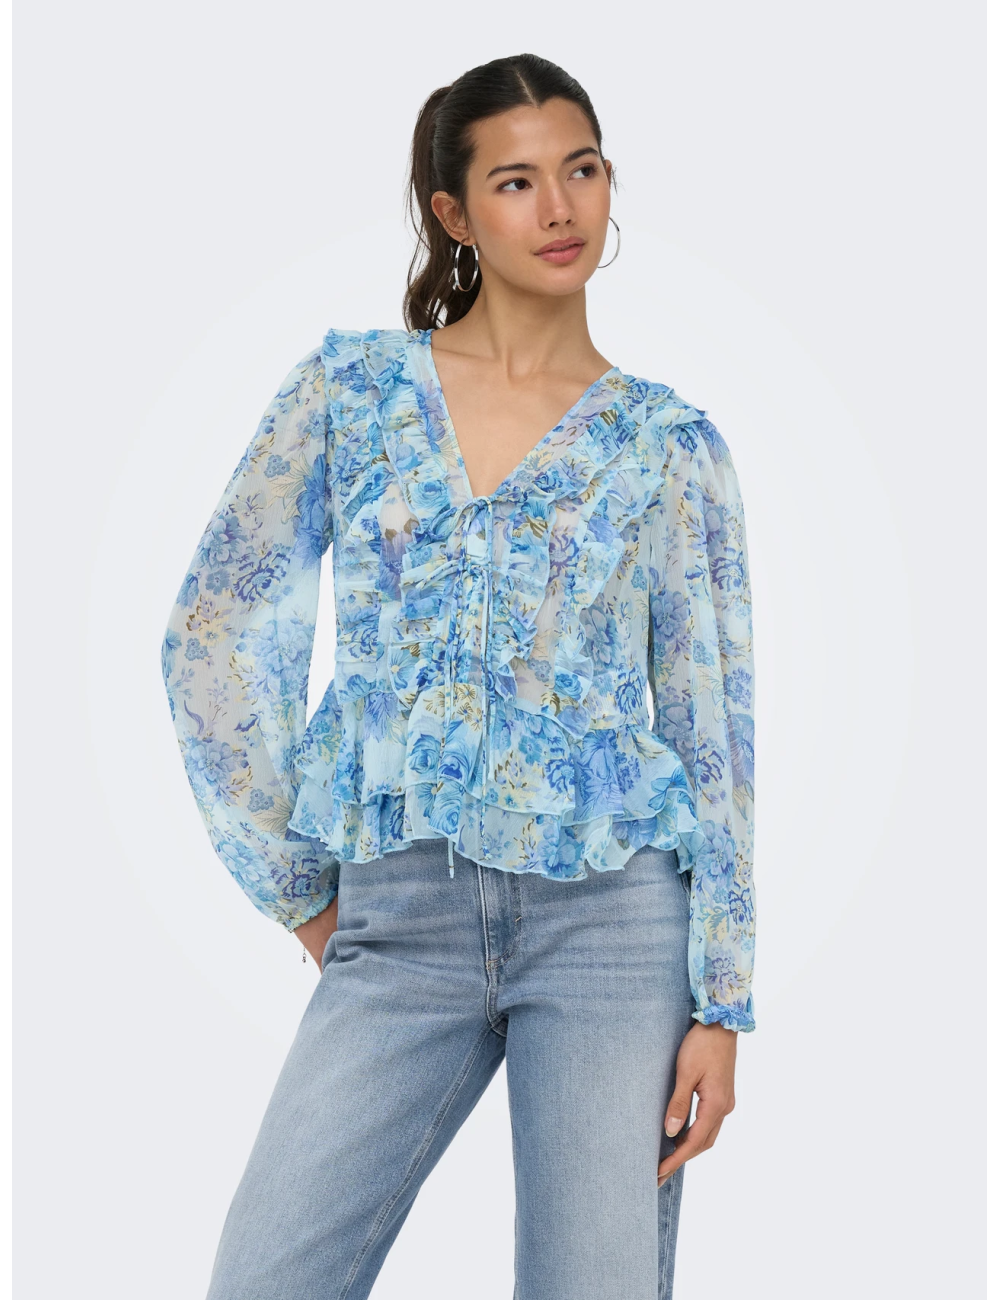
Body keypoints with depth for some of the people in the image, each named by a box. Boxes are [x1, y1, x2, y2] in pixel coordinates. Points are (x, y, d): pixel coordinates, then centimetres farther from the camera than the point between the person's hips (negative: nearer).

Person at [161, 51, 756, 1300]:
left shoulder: (671, 443, 4)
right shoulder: (352, 385, 5)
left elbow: (715, 730, 4)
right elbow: (214, 633, 9)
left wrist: (721, 1003, -2)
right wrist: (295, 885, 7)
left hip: (611, 914, 0)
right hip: (398, 923, 1)